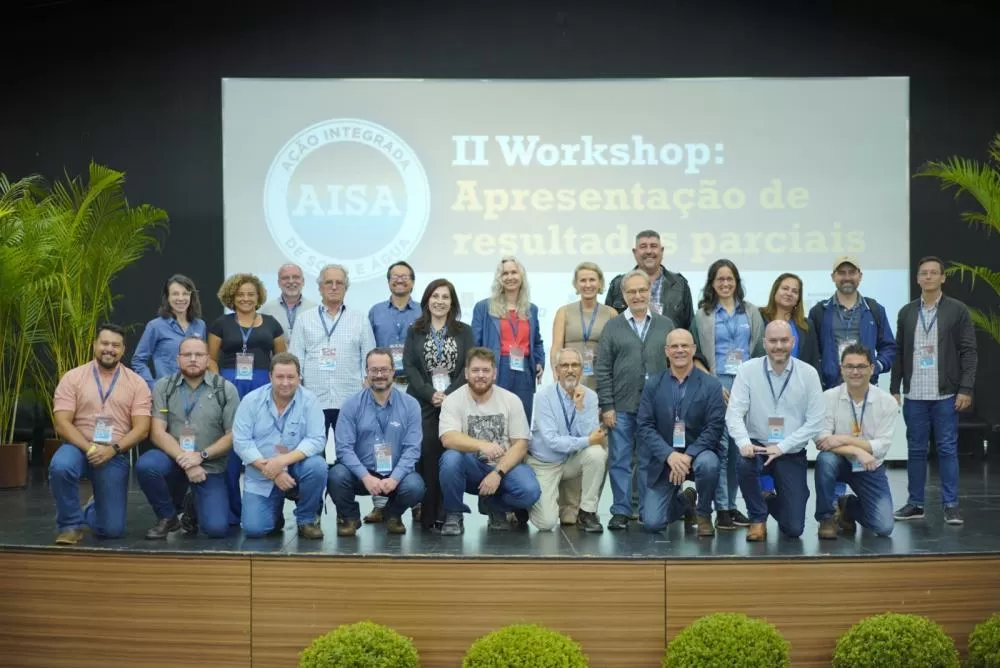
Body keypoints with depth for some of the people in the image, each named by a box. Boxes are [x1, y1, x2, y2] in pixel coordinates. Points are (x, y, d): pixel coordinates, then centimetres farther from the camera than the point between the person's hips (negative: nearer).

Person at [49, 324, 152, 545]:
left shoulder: (136, 383, 1)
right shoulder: (72, 377, 0)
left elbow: (142, 429, -5)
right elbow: (62, 424, -7)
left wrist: (112, 449, -20)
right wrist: (89, 448, -21)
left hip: (115, 455, 1)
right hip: (79, 447, -1)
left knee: (112, 529, -4)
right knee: (60, 466, -38)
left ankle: (93, 509, 36)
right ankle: (70, 524, -11)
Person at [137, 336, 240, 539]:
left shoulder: (226, 389, -2)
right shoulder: (163, 387, 1)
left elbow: (233, 435, -5)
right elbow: (157, 432, -7)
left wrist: (201, 456, -18)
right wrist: (185, 461, -19)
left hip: (210, 467, -1)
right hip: (174, 459, 1)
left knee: (216, 528, -18)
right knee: (145, 465, -33)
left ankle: (193, 504, 21)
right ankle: (168, 516, -2)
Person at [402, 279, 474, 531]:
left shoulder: (464, 331, 10)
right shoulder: (415, 331, 10)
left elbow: (468, 367, 2)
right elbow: (409, 366, 2)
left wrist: (449, 394, -11)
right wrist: (430, 393, -10)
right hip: (423, 403, 0)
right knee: (426, 457, -9)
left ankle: (447, 515, -3)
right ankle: (428, 515, -4)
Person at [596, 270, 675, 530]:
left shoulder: (666, 325, 9)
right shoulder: (613, 327, 5)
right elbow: (603, 370, 2)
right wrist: (607, 406, -5)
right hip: (621, 408, -1)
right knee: (620, 461, 2)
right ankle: (621, 511, 10)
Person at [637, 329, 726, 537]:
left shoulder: (711, 385, -4)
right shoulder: (653, 385, 1)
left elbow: (715, 427, -11)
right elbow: (644, 426, -6)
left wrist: (688, 456, -24)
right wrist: (669, 455, -20)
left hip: (698, 454, -2)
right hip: (663, 458, 2)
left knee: (708, 463, -38)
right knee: (652, 523, -7)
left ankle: (704, 513, -6)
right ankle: (685, 501, 29)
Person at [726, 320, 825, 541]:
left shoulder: (808, 374, -6)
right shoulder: (748, 370, -6)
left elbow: (815, 422, -8)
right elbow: (734, 413, -12)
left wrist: (781, 447, -18)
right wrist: (744, 443, -31)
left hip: (791, 453, 0)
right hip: (758, 446, 0)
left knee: (793, 528, -6)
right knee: (745, 463, -37)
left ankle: (777, 501, 34)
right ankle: (758, 519, -7)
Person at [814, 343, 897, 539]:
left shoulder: (887, 402, -10)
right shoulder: (829, 397, -12)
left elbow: (882, 446, -14)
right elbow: (821, 440, -19)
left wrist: (845, 439, -26)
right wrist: (857, 451, -32)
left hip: (870, 468, 1)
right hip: (840, 463, -1)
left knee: (884, 527, -12)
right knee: (826, 459, -37)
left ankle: (848, 506, 23)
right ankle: (826, 518, -13)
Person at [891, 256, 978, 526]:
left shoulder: (958, 310, 1)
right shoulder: (906, 312, 9)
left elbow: (969, 352, -2)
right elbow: (899, 353, 10)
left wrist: (966, 389, -10)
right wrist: (894, 389, 5)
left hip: (945, 394, -3)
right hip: (914, 395, 3)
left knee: (947, 449, -1)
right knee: (915, 450, 7)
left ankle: (951, 505, 4)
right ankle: (915, 503, 13)